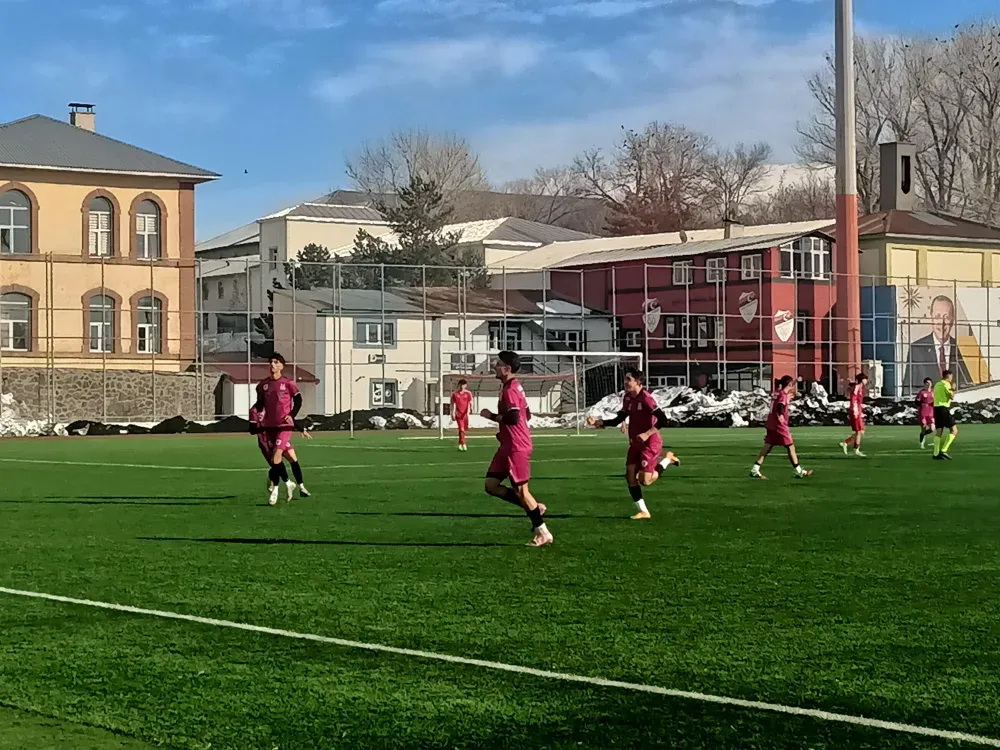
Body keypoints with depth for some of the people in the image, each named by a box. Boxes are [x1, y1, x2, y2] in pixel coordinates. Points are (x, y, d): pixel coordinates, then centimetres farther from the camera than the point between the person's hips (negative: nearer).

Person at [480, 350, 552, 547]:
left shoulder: (510, 390, -18)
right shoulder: (514, 387, 14)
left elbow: (513, 418, -29)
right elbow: (526, 415, 22)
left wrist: (491, 416, -15)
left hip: (516, 448, -10)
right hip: (508, 446, 10)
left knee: (520, 490, -2)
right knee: (491, 485, 9)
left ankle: (543, 533, 6)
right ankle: (535, 508, 13)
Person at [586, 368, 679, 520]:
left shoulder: (646, 398, -20)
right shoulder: (627, 398, 6)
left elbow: (662, 419, -25)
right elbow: (618, 420, 15)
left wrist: (647, 434, -30)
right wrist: (598, 422, 4)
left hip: (650, 443, -8)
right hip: (635, 443, 8)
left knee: (644, 480, -11)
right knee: (630, 476, 0)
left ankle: (667, 459, 12)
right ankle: (643, 512, 7)